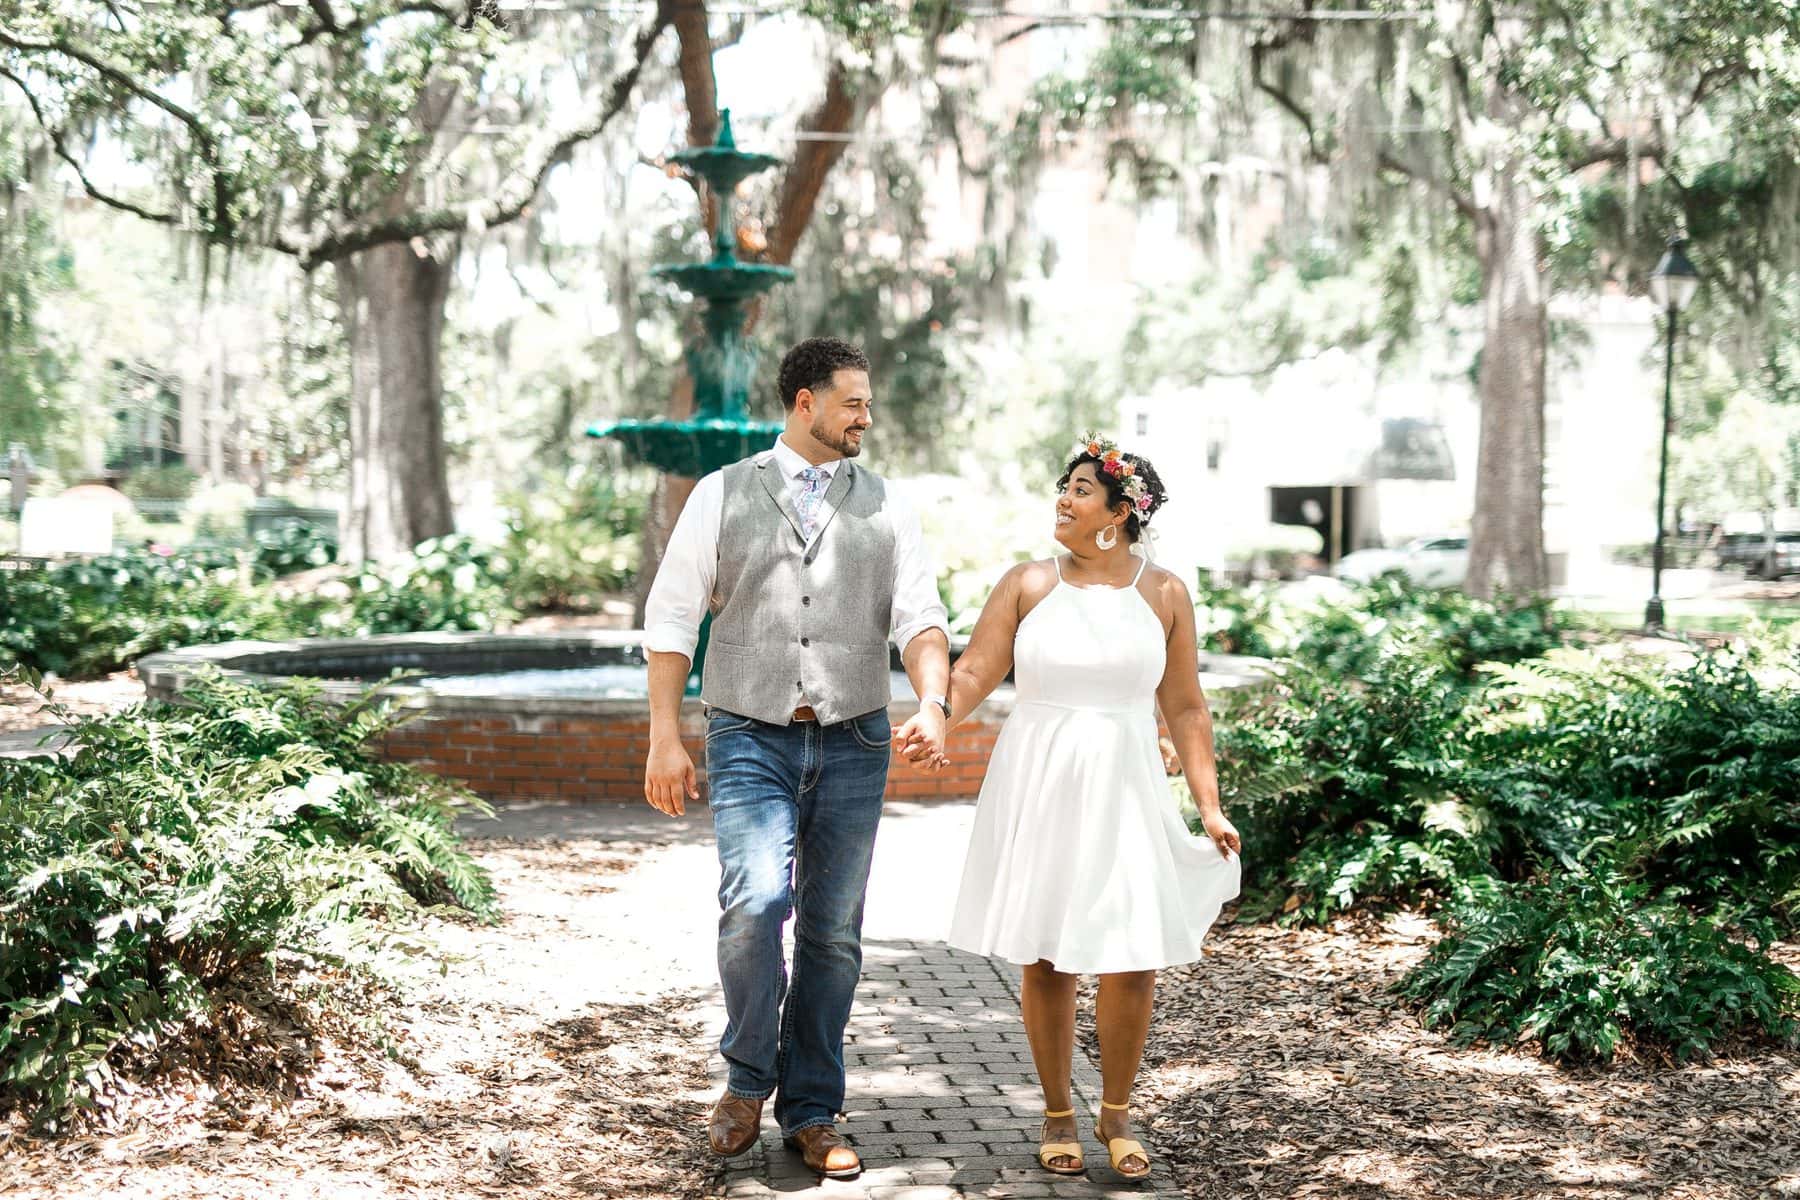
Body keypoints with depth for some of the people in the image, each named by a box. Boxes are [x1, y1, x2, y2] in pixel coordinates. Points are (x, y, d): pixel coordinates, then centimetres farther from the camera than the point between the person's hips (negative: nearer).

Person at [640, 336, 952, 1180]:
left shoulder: (885, 508, 8)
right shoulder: (723, 495, 3)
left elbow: (920, 619, 0)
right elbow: (671, 618, 2)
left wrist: (932, 707, -19)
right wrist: (665, 738, -6)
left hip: (853, 743, 3)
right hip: (751, 738, -2)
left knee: (832, 934, 7)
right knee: (754, 902, -21)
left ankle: (811, 1115, 20)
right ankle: (748, 1077, 2)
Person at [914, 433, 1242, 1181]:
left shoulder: (1164, 595, 3)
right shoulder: (1028, 584, 2)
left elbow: (1184, 708, 6)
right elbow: (974, 673, -4)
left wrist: (1210, 808, 2)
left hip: (1123, 791, 0)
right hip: (1038, 789, 0)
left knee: (1133, 962, -4)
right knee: (1046, 959, 5)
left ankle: (1115, 1114, 18)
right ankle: (1057, 1115, 22)